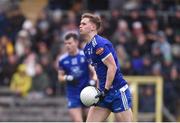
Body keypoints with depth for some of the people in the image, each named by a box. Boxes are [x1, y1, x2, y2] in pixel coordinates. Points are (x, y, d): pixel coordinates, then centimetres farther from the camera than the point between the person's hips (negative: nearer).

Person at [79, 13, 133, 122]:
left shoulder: (99, 44, -16)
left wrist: (105, 90, -19)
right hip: (105, 93, 9)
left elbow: (112, 67, -20)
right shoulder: (87, 48, 13)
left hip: (118, 92, -9)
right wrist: (98, 90, 13)